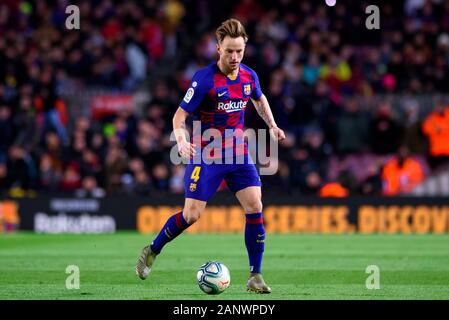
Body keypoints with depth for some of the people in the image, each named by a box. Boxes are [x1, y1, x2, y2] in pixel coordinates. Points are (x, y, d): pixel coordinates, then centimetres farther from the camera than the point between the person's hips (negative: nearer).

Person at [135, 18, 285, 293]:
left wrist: (272, 125, 15)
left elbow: (259, 99, 25)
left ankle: (256, 276, -4)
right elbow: (180, 116, -15)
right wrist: (182, 141, -32)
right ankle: (152, 251, 21)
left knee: (255, 207, -10)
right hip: (206, 155, -4)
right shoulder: (204, 79, -17)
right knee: (192, 215, -6)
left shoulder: (249, 76, 0)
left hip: (238, 152, 4)